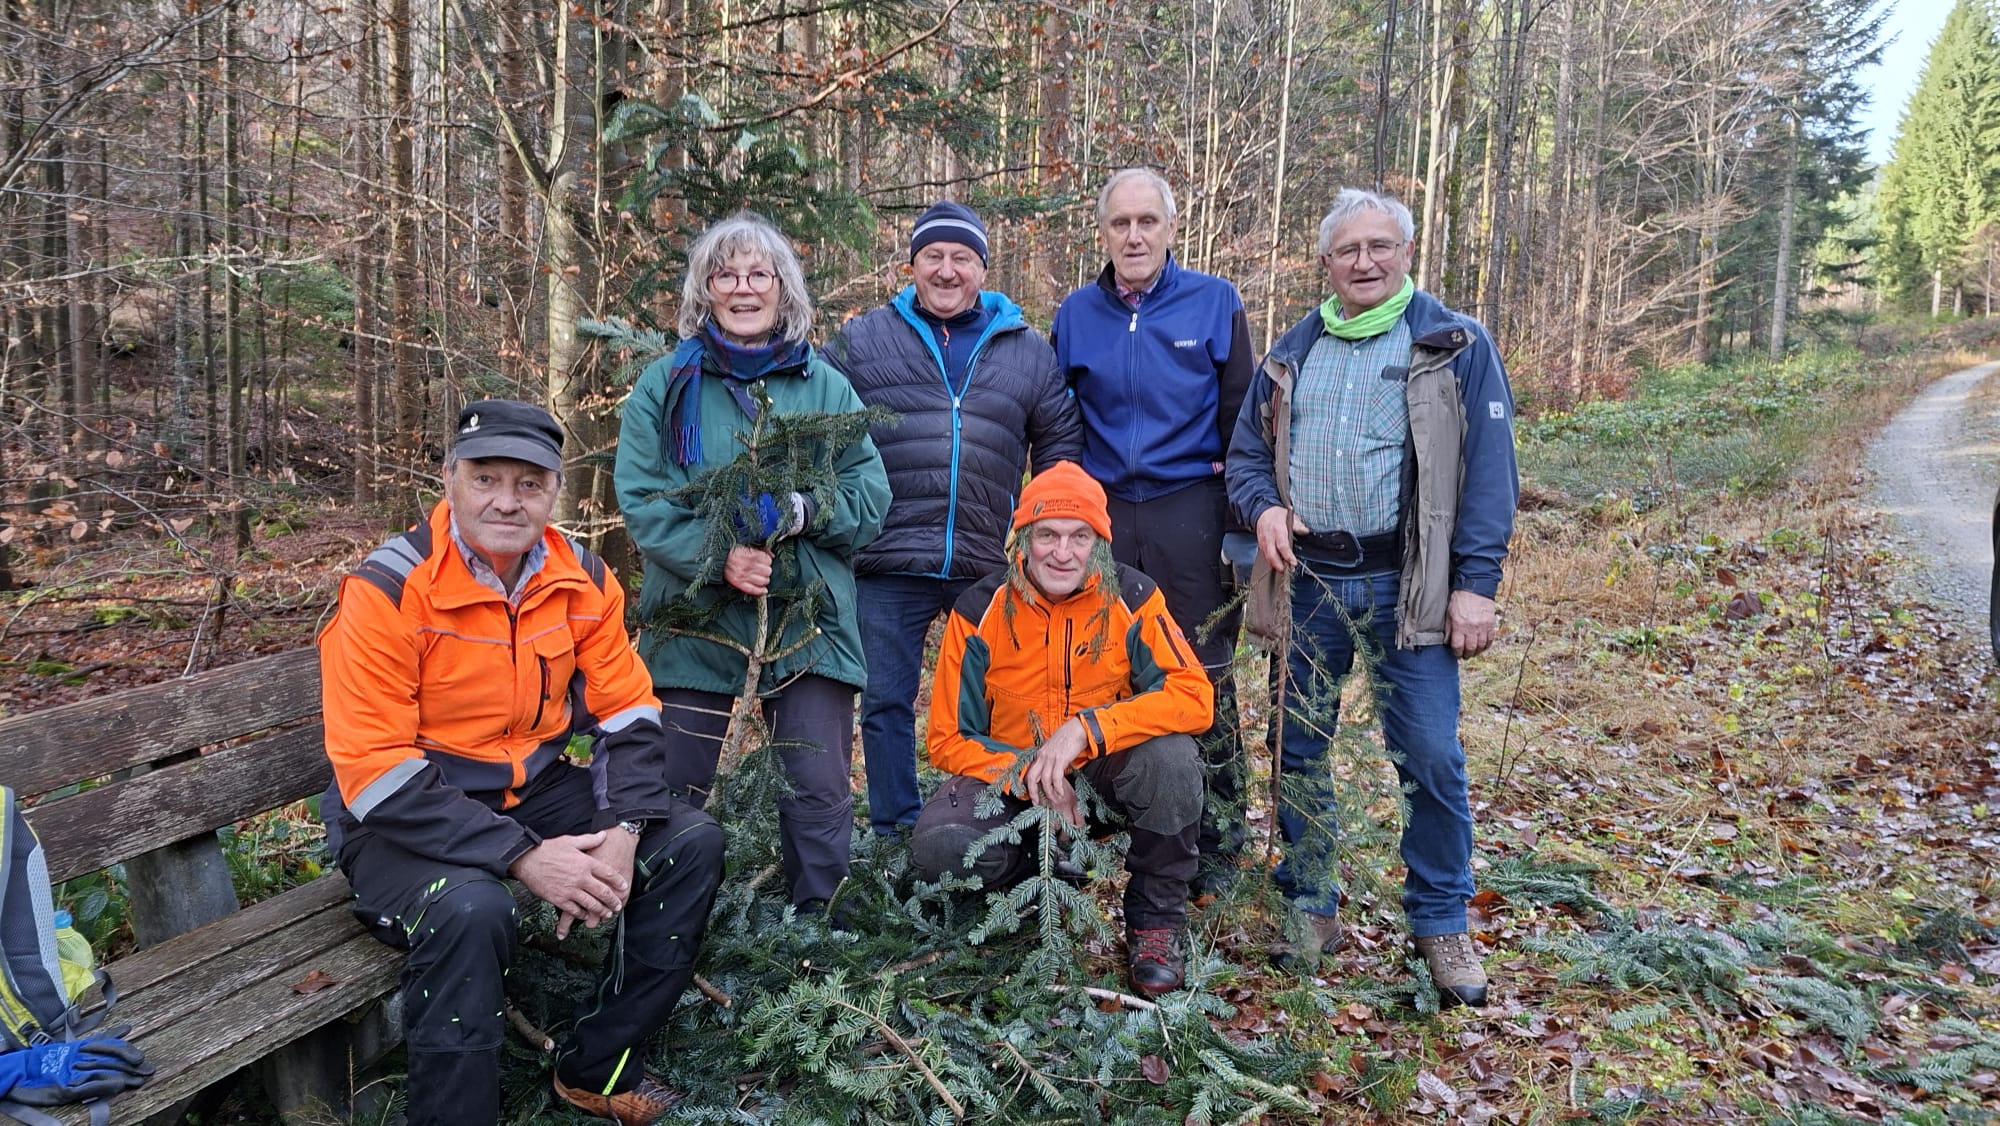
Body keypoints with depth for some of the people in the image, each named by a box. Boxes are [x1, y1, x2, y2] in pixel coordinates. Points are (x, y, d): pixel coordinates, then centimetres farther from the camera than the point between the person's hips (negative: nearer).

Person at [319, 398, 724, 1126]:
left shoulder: (583, 579, -3)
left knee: (691, 843, -8)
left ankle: (596, 1067, 8)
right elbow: (373, 772, -23)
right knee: (469, 910, -36)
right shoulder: (388, 590, -19)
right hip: (409, 818, -6)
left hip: (538, 791, 6)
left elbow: (627, 712, 1)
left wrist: (623, 830, -18)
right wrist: (523, 855, -29)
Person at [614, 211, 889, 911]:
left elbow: (871, 495, 1)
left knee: (821, 795, 0)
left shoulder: (825, 386, 9)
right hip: (694, 617, 0)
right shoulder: (665, 384, 6)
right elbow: (639, 498, -5)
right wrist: (718, 557, -19)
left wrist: (804, 511, -18)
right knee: (673, 795, 7)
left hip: (807, 621, 1)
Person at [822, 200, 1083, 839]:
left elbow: (1060, 442, 16)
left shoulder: (1029, 351, 11)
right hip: (888, 568, -1)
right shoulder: (862, 341, 6)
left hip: (990, 568, 1)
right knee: (887, 703, 5)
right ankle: (894, 839, 19)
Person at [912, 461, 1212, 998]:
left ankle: (1155, 920, -7)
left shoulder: (1132, 598, -13)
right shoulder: (979, 611, -11)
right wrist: (1029, 775, -26)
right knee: (938, 844, -29)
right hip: (1008, 774, 0)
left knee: (1171, 755, -32)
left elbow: (1195, 696, -22)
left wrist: (1085, 729, -33)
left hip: (1106, 771, 0)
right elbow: (948, 740, -9)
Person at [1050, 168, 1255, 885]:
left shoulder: (1214, 302, 1)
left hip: (1190, 510, -3)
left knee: (1203, 678, 1)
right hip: (1103, 511, 3)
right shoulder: (1076, 313, 9)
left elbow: (1240, 410, 2)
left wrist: (1235, 504, -3)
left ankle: (1218, 838, 14)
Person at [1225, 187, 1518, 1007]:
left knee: (1430, 756, -3)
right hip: (1306, 581, 4)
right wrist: (1262, 507, -7)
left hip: (1406, 585, -3)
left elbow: (1490, 471, -4)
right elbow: (1247, 451, 15)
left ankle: (1442, 923, 16)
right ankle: (1311, 907, 26)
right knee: (1298, 749, 10)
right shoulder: (1292, 351, 13)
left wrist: (1476, 585, -12)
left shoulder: (1456, 347, 1)